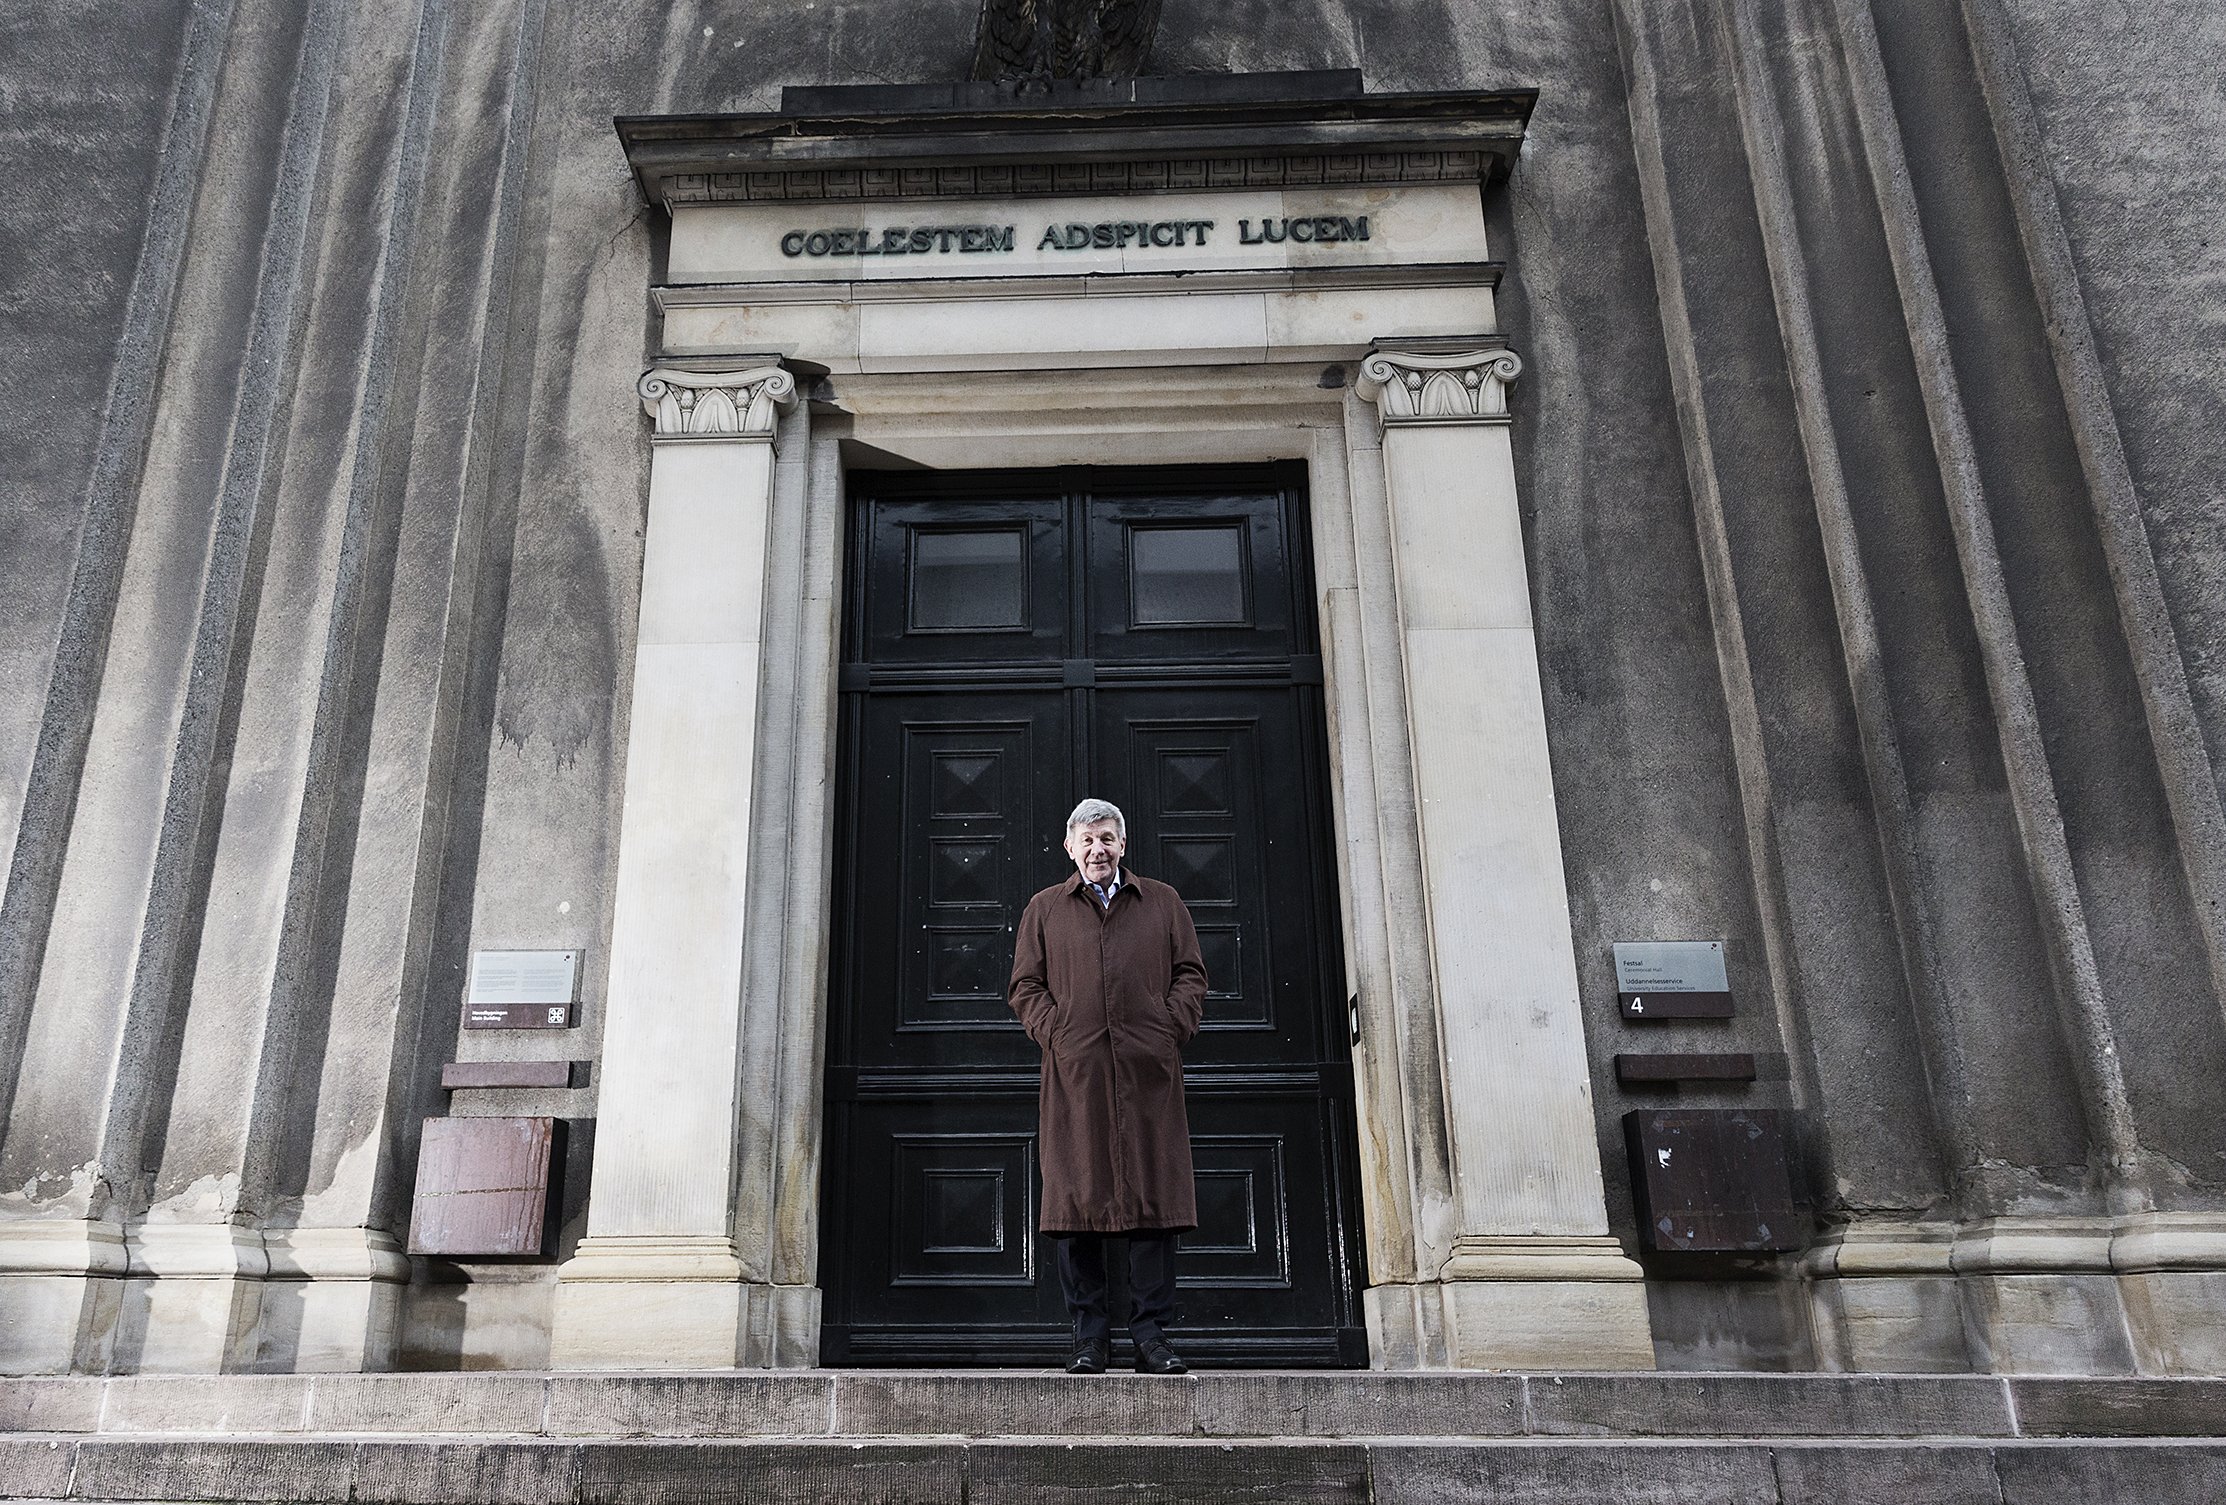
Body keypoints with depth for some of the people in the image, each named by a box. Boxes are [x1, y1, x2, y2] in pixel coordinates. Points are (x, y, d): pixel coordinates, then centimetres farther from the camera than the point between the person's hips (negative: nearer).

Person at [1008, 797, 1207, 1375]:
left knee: (1153, 1198, -3)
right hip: (1073, 1072, 0)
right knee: (1077, 1198, -1)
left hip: (1149, 1072, 0)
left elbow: (1190, 974, 13)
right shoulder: (1044, 909, 17)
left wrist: (1172, 1028, -2)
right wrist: (1054, 1033, -3)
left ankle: (1152, 1335, 3)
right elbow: (1024, 985, 12)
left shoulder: (1163, 903, 17)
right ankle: (1090, 1338, 6)